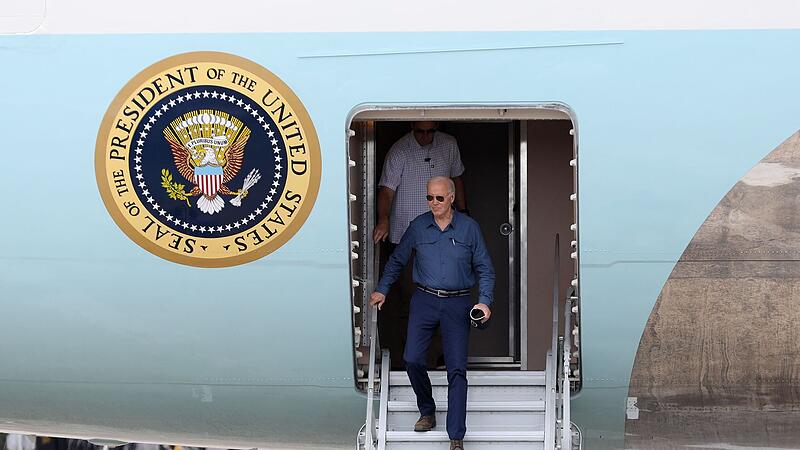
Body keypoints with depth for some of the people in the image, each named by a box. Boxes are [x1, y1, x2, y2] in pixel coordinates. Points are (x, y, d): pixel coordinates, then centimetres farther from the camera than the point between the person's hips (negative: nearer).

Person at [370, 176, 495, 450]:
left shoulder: (469, 228, 1)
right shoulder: (418, 227, 4)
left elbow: (484, 269, 4)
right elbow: (397, 260, 17)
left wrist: (484, 301, -9)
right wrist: (382, 290, 10)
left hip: (457, 304, -2)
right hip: (424, 301, 2)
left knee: (457, 369, -6)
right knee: (412, 359, -9)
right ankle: (427, 412, 18)